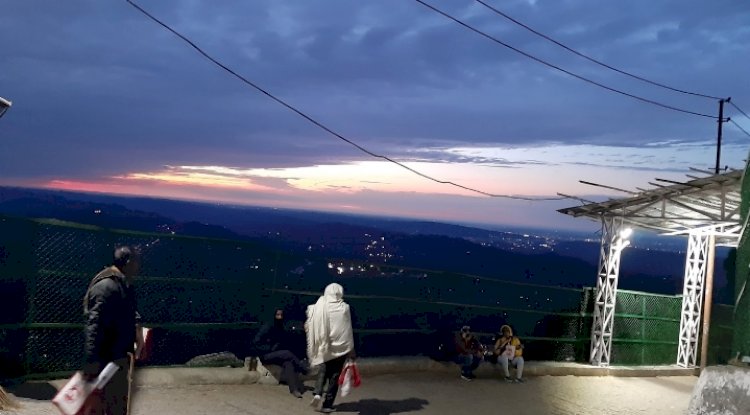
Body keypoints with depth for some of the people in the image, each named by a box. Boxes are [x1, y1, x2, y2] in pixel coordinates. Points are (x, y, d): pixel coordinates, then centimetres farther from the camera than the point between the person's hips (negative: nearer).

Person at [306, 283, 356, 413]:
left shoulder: (319, 306, -3)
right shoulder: (344, 307, -8)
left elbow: (312, 327, 3)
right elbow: (347, 330, -5)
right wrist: (351, 349, 2)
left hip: (323, 346, 2)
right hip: (339, 346, -2)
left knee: (324, 372, 18)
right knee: (334, 375, 8)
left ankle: (318, 393, -6)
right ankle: (327, 405, 7)